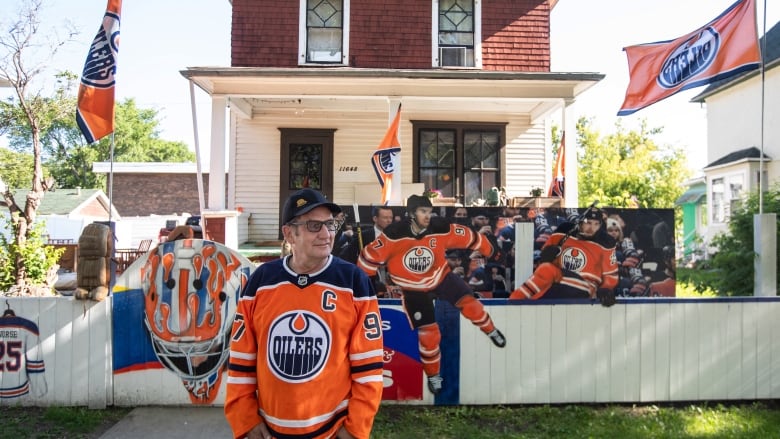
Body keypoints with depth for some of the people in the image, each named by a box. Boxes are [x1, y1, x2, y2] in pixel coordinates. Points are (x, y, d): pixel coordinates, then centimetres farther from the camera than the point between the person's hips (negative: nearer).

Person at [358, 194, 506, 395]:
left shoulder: (441, 228, -20)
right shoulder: (394, 234, -25)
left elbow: (468, 237, -6)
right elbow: (371, 255, -16)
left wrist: (488, 250, 6)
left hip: (441, 277, 2)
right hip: (414, 290, -2)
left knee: (468, 303, -16)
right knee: (428, 333, -2)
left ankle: (491, 331, 17)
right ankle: (433, 375, 24)